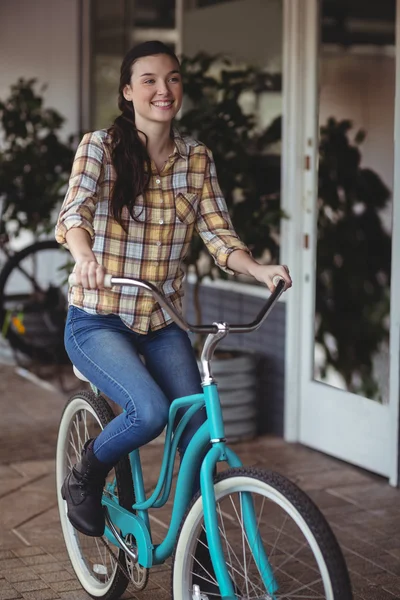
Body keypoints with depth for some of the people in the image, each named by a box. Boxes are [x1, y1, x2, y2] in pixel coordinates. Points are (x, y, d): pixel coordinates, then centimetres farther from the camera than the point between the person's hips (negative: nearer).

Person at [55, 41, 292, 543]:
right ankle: (84, 480, 4)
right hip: (98, 321, -4)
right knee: (150, 412, -27)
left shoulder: (197, 160, 4)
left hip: (163, 324, 4)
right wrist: (84, 256, -47)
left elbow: (218, 235, -2)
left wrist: (260, 270, -22)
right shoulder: (99, 147, -8)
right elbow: (75, 211, -24)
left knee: (200, 435, -6)